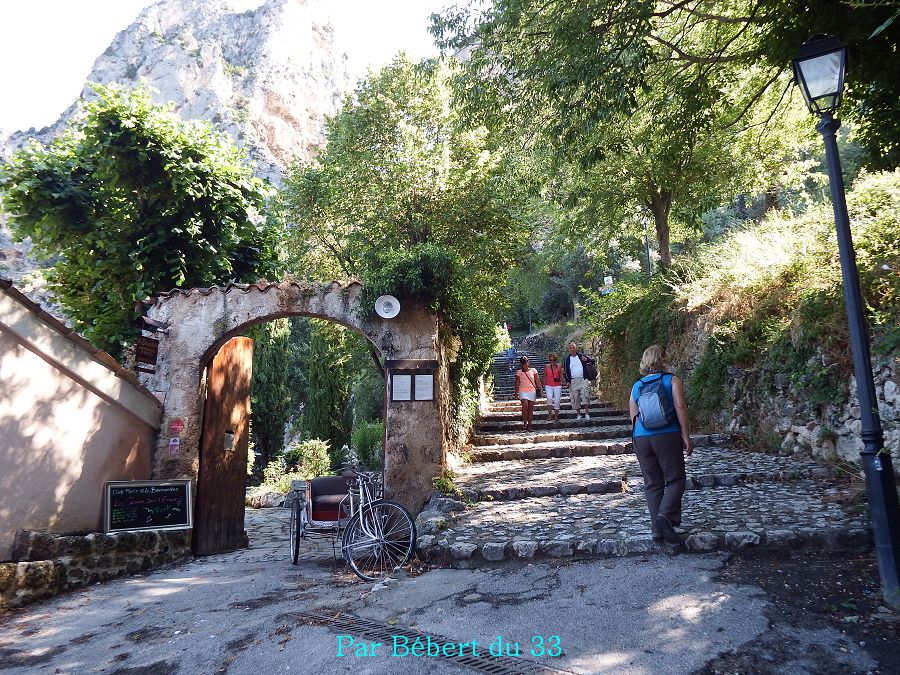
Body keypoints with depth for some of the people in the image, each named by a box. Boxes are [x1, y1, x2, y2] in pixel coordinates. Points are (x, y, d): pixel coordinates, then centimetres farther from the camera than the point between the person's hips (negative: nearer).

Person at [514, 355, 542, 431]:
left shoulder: (533, 370, 6)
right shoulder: (519, 372, 5)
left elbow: (537, 381, 6)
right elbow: (517, 383, 6)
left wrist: (539, 389, -2)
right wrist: (516, 393, 3)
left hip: (532, 391, 1)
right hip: (523, 391, -1)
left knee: (530, 409, 2)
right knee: (525, 405, -23)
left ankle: (529, 426, 8)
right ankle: (525, 422, -9)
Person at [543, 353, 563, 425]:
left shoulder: (559, 366, 3)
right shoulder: (546, 366, 4)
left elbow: (561, 376, 10)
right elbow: (544, 376, 11)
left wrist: (560, 379, -9)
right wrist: (544, 384, 10)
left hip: (557, 385, 1)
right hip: (548, 385, -1)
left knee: (557, 402, 1)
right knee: (549, 398, -26)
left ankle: (556, 418, 13)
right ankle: (550, 413, -9)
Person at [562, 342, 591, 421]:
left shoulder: (581, 356, 8)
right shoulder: (567, 359, 10)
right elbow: (566, 371, 11)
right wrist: (568, 380, 0)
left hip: (582, 379, -1)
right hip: (573, 381, 1)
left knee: (584, 395, -14)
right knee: (575, 398, 2)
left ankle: (586, 413, -10)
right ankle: (578, 414, 12)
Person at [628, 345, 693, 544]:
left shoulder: (636, 386, 15)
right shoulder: (672, 380, 3)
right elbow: (680, 407, -8)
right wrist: (686, 436, -6)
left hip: (641, 438, 4)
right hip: (667, 436, -4)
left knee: (652, 484, 10)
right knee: (675, 480, 4)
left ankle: (657, 528, 9)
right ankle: (665, 515, -16)